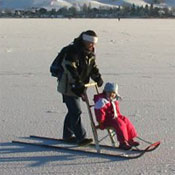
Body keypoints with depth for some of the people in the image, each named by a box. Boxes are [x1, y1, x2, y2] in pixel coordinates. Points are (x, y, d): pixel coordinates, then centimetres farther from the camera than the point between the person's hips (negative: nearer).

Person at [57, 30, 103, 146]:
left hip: (78, 86, 9)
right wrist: (78, 82, -33)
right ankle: (81, 137, -7)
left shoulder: (90, 53, 8)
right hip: (68, 85, -9)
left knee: (73, 111, 16)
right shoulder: (73, 50, -21)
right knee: (76, 112, -10)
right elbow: (70, 68, -28)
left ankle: (67, 135, 29)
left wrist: (98, 78, -3)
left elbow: (93, 67, 14)